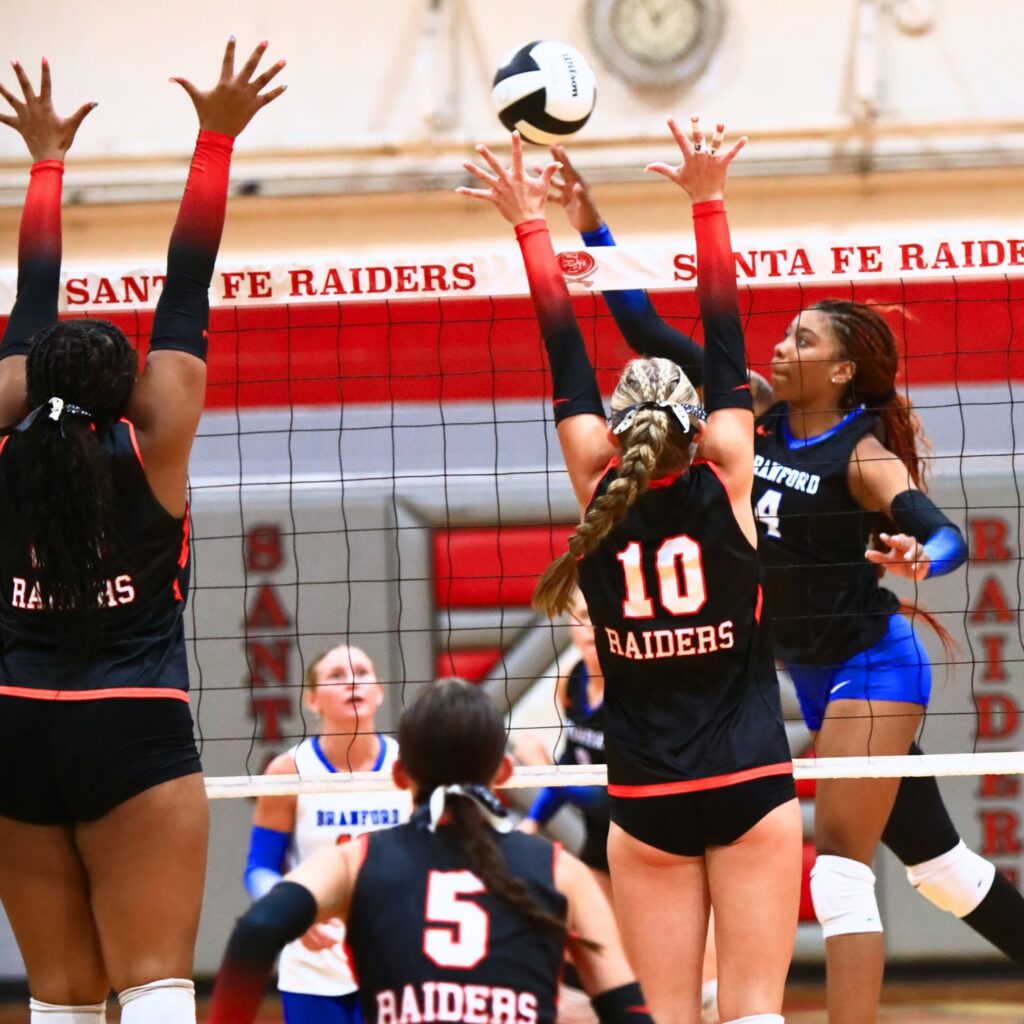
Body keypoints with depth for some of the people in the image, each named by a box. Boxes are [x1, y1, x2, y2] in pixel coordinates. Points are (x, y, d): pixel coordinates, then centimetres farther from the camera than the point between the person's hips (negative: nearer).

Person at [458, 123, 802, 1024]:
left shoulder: (600, 494, -3)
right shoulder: (724, 483, -5)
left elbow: (568, 359, 4)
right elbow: (726, 345, -3)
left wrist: (531, 223, 10)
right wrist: (710, 205, -1)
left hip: (647, 804, 1)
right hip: (751, 786, -1)